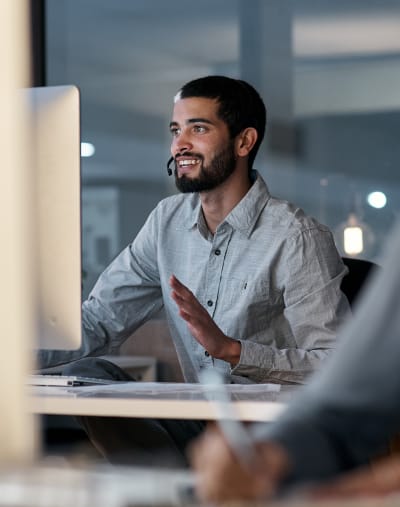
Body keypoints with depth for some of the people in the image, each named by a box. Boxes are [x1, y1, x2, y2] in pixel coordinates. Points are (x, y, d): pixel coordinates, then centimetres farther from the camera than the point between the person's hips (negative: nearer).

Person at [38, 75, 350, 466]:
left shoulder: (298, 238, -13)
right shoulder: (168, 221, 8)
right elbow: (97, 321, 6)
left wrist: (230, 349, -30)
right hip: (200, 422, 7)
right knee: (85, 374, -14)